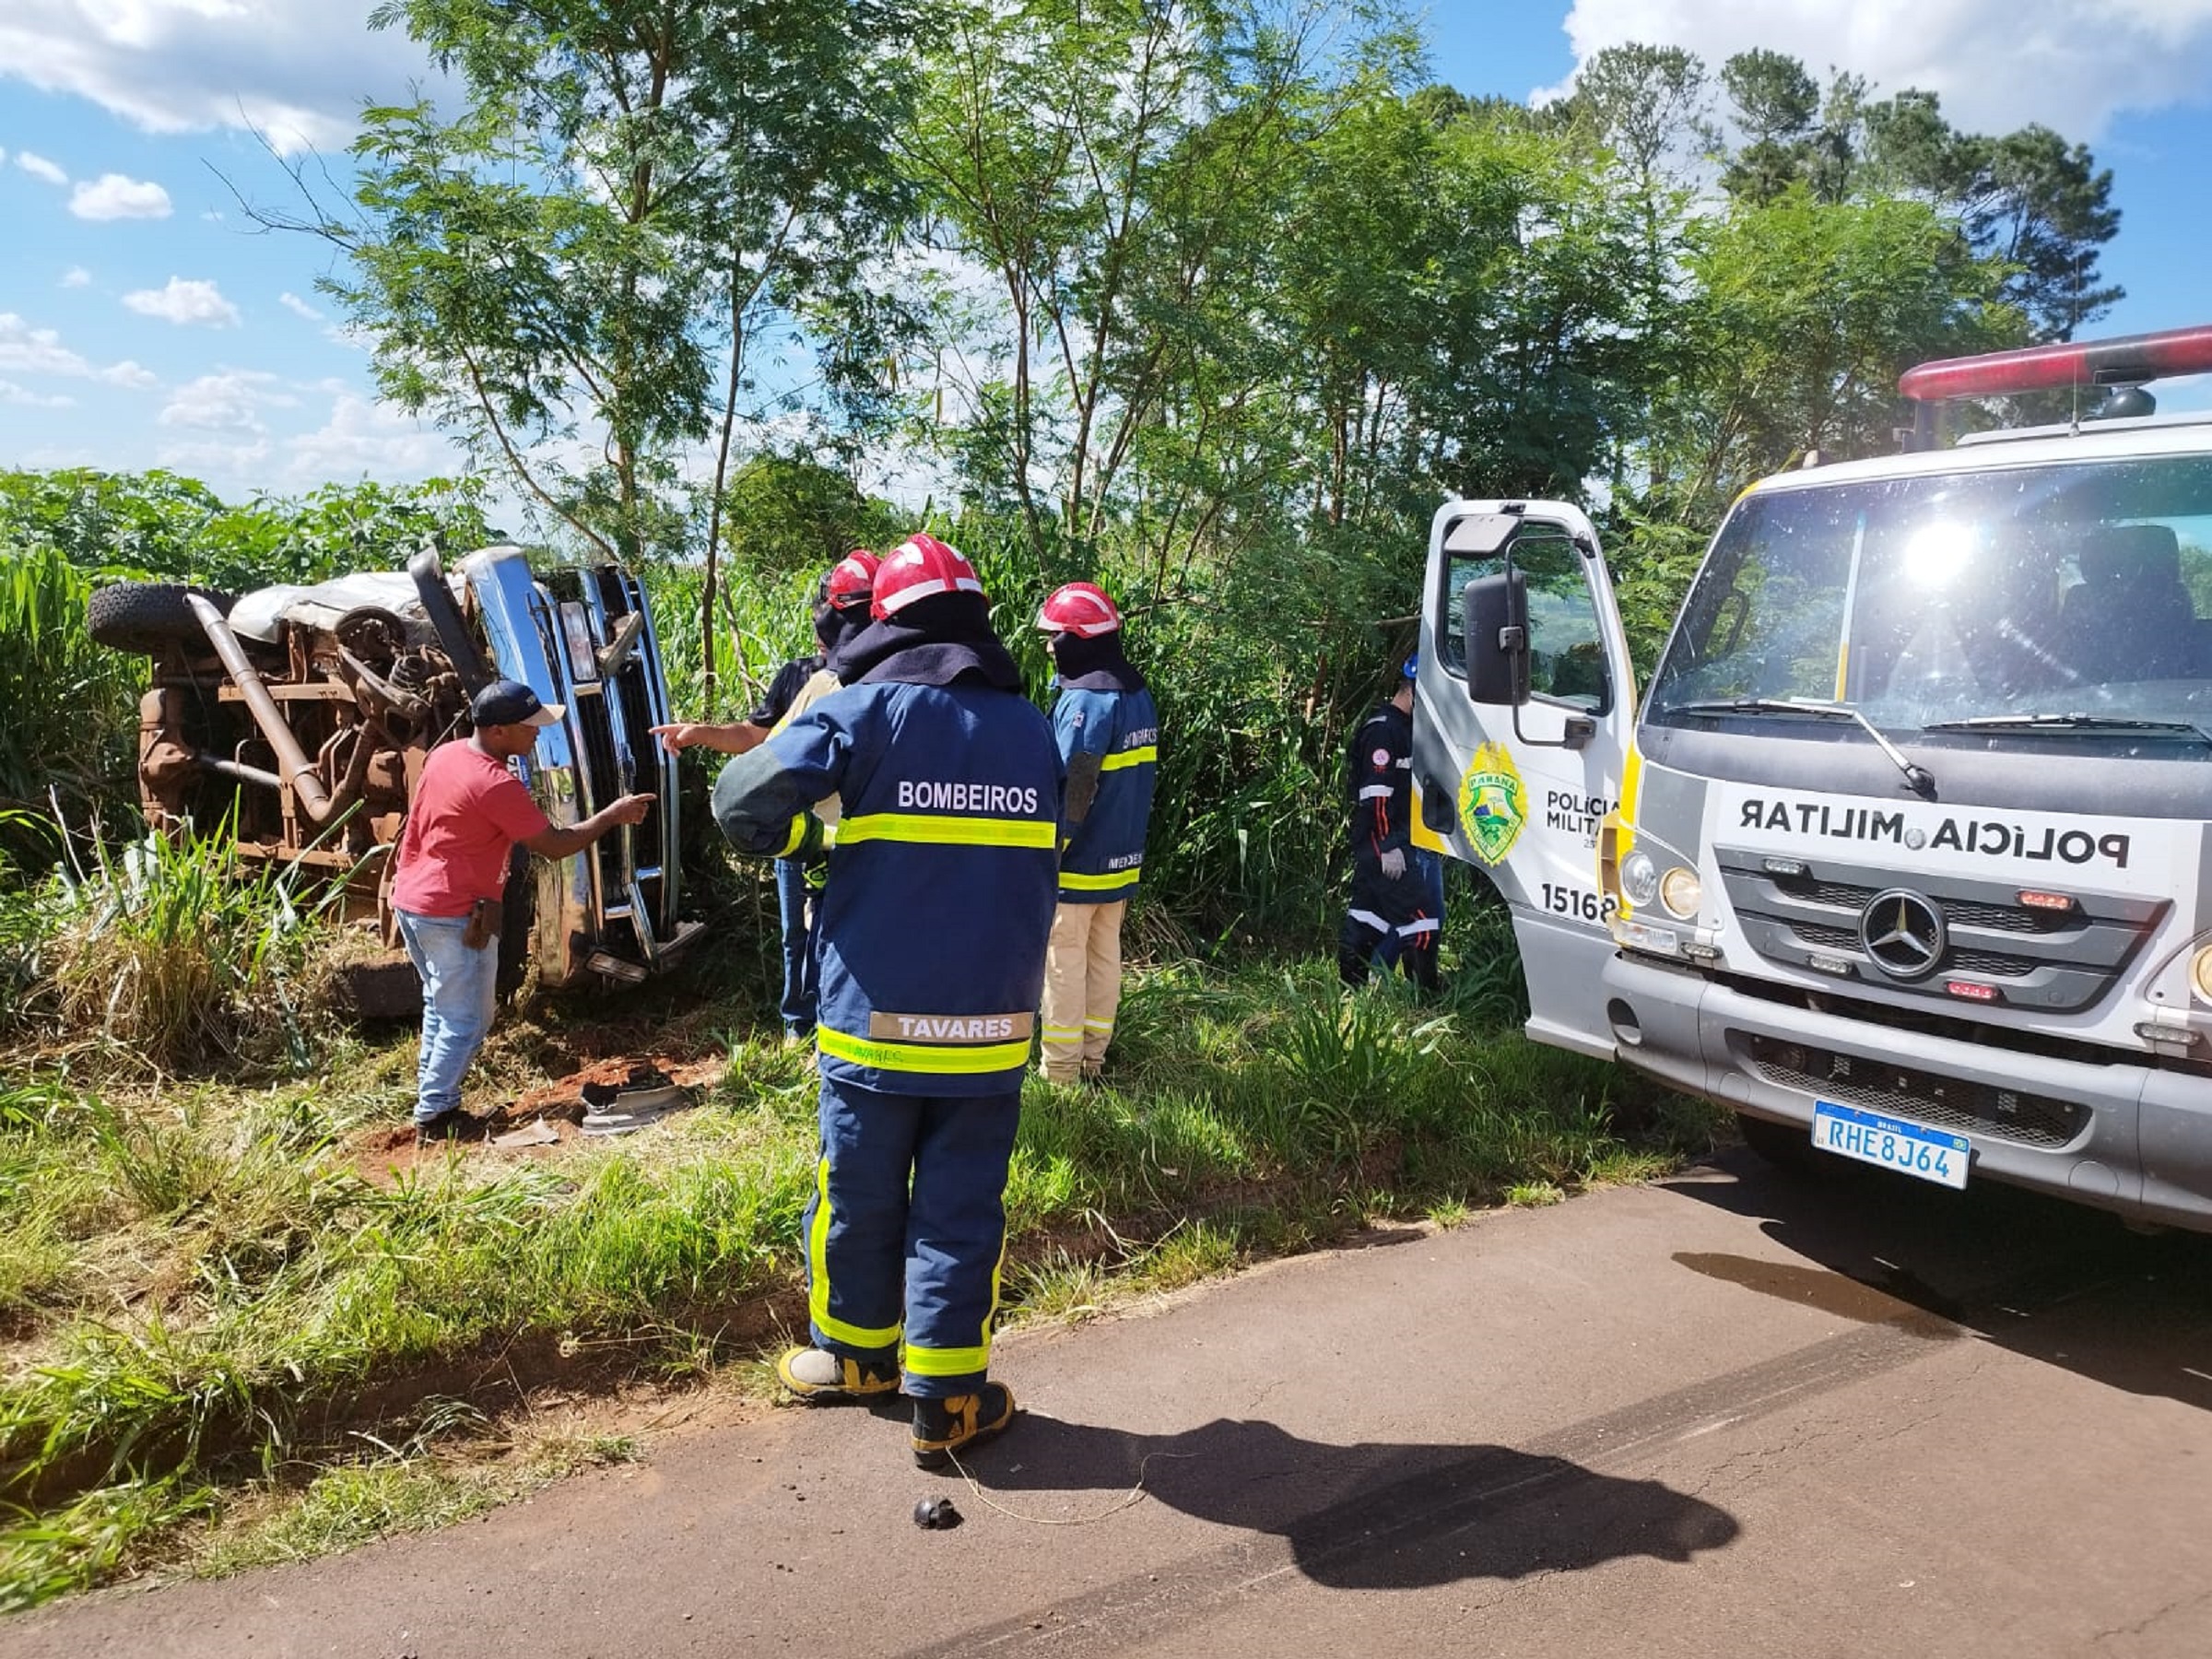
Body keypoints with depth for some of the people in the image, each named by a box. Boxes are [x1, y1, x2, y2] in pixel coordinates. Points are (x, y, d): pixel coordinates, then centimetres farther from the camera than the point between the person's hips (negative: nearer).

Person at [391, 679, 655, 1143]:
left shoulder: (444, 754, 5)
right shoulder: (496, 785, -22)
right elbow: (555, 845, -18)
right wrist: (612, 815, -9)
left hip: (409, 899, 9)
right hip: (455, 916, -9)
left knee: (440, 1007, 21)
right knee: (467, 1021, 3)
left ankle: (431, 1099, 28)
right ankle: (435, 1115, 8)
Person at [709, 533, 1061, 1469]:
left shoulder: (869, 708, -6)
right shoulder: (1031, 728, 7)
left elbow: (748, 801, -16)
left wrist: (792, 840, 4)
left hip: (876, 1017, -2)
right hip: (994, 1024, 3)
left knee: (858, 1198, 16)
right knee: (961, 1209, 10)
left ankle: (854, 1354, 34)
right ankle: (946, 1397, 15)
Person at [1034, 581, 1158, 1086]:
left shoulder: (1084, 702, -19)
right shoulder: (1138, 695, 8)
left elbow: (1069, 795, -21)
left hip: (1078, 865, -8)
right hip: (1120, 862, 8)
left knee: (1063, 966, 1)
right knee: (1104, 959, 15)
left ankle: (1060, 1074, 9)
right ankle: (1093, 1060, 24)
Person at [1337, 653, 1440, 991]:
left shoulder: (1407, 728, 18)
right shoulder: (1383, 729, -15)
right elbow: (1376, 794, -20)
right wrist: (1389, 847, -22)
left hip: (1392, 841, 10)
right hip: (1380, 841, -10)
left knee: (1368, 913, 12)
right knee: (1420, 914, -11)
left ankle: (1351, 984, 18)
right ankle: (1424, 990, -8)